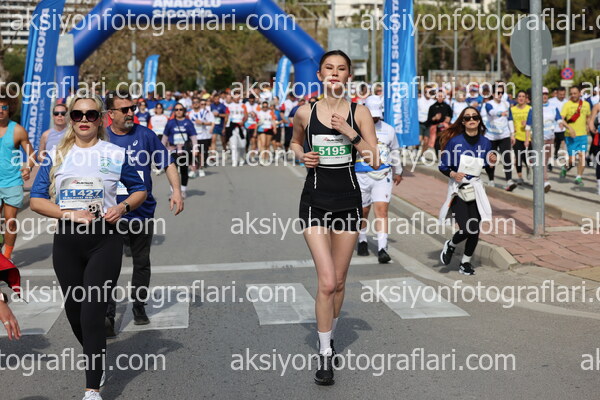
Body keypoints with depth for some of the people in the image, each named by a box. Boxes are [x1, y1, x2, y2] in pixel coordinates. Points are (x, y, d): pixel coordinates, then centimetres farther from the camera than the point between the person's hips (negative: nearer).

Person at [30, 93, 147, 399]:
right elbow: (36, 200, 3)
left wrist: (123, 207, -8)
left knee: (92, 314, -9)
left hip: (104, 239, -3)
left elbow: (140, 190, 13)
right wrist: (70, 214, -13)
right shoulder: (56, 155, 5)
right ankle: (95, 358, 42)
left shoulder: (116, 154, 2)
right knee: (74, 312, 14)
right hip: (67, 240, 3)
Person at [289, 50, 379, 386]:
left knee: (339, 282, 12)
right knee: (327, 282, -11)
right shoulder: (305, 113, 0)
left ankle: (329, 335, 36)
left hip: (348, 201, 1)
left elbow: (375, 161, -6)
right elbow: (295, 143, 20)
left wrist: (350, 133, -17)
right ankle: (325, 356, 3)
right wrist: (302, 156, -1)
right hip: (315, 201, -1)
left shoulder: (360, 113, -1)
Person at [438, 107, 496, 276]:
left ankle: (466, 262, 24)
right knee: (467, 229, -13)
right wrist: (453, 174, -24)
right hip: (457, 189, -4)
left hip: (475, 189, 4)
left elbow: (486, 168, 14)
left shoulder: (485, 142, 2)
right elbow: (443, 166, -5)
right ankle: (450, 245, 21)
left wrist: (492, 162, -7)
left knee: (475, 230, 2)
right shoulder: (454, 141, -10)